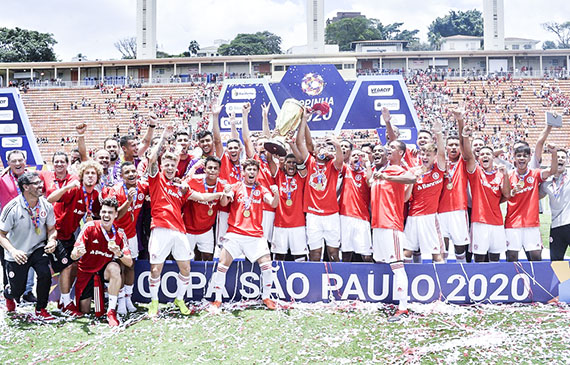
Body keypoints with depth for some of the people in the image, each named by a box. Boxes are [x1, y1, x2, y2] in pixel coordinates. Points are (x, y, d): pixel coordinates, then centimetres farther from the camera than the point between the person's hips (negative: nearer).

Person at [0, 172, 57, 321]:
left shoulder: (46, 205, -8)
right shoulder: (12, 208, -19)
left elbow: (51, 229, 4)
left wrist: (51, 241, -18)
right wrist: (13, 251, -29)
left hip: (38, 249, 2)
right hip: (17, 254, -2)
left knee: (45, 274, -24)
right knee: (18, 289, 4)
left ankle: (40, 310, -1)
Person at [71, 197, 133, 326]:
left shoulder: (119, 234, -9)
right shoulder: (90, 227, -15)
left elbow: (129, 263, -13)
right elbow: (73, 256, -20)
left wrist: (118, 253, -33)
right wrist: (77, 253, -45)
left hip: (104, 271, 1)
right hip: (86, 272, 0)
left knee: (114, 267, -34)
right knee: (84, 311, 1)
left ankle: (111, 312, -27)